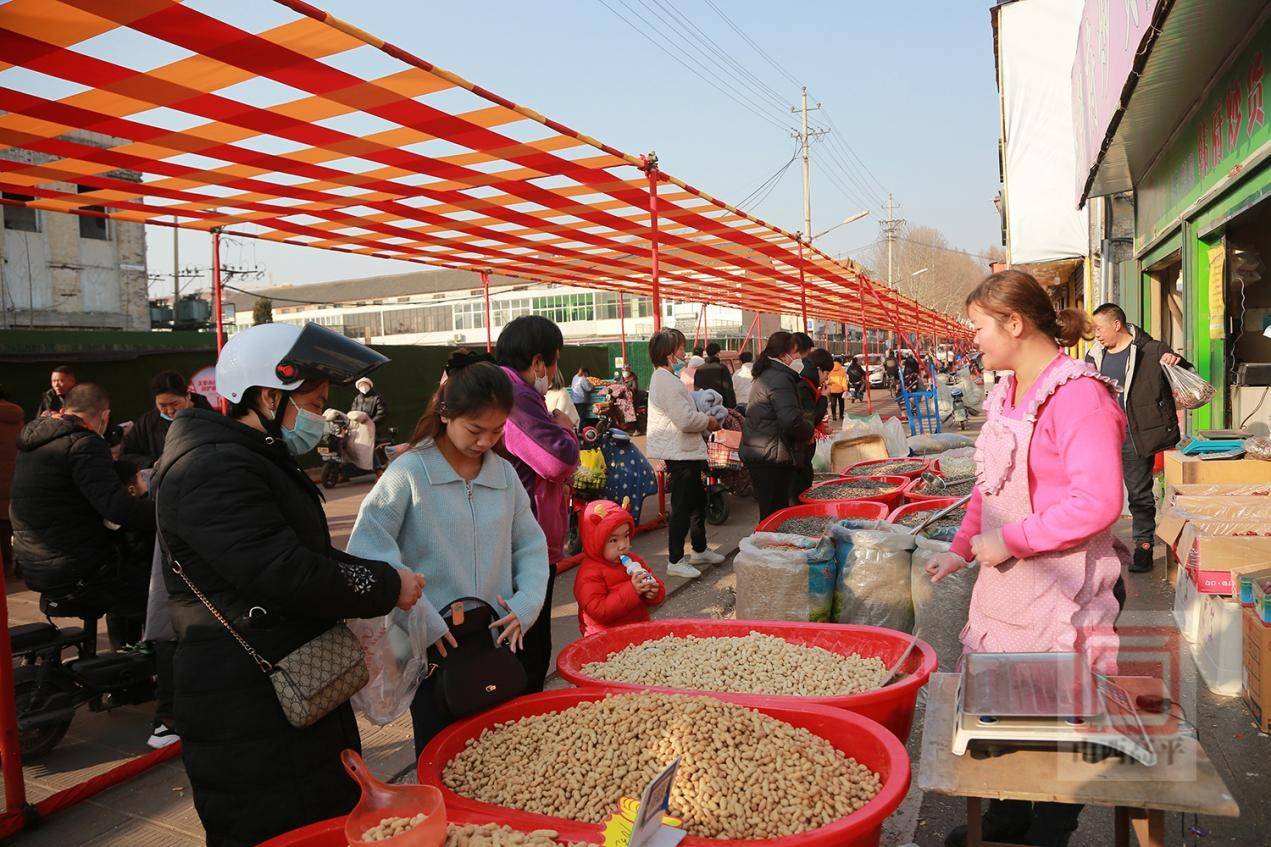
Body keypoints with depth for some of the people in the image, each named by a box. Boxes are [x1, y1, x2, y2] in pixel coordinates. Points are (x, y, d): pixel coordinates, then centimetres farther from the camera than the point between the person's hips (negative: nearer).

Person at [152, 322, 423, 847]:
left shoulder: (257, 461, 15)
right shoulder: (213, 470, -21)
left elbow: (307, 553, 19)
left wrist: (382, 573, 2)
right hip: (248, 712, -10)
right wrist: (387, 586, -15)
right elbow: (284, 575, -27)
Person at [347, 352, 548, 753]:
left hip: (499, 645, 4)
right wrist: (423, 621, -20)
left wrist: (525, 605, -6)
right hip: (434, 651, -4)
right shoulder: (409, 472, -12)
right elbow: (366, 552, -18)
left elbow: (531, 544, 9)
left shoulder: (505, 473, 3)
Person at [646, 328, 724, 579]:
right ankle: (675, 561, 6)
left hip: (686, 451, 11)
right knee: (682, 507, -3)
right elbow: (686, 420, -26)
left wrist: (703, 417, 9)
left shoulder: (663, 378, 14)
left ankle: (700, 550, 35)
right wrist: (708, 421, -9)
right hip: (680, 454, -11)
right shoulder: (668, 382, -21)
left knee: (697, 500, 21)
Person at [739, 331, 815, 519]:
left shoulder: (766, 375, 18)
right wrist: (808, 432, -6)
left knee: (770, 511, 15)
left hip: (757, 454, 10)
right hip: (772, 457, -10)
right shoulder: (780, 379, -16)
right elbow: (791, 420, -26)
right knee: (775, 515, -5)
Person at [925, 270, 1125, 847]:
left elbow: (1098, 502, -23)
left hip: (1061, 592, -8)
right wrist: (962, 548, 12)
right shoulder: (1007, 393, 11)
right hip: (1005, 581, 8)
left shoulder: (1078, 394, -17)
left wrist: (1010, 540, -18)